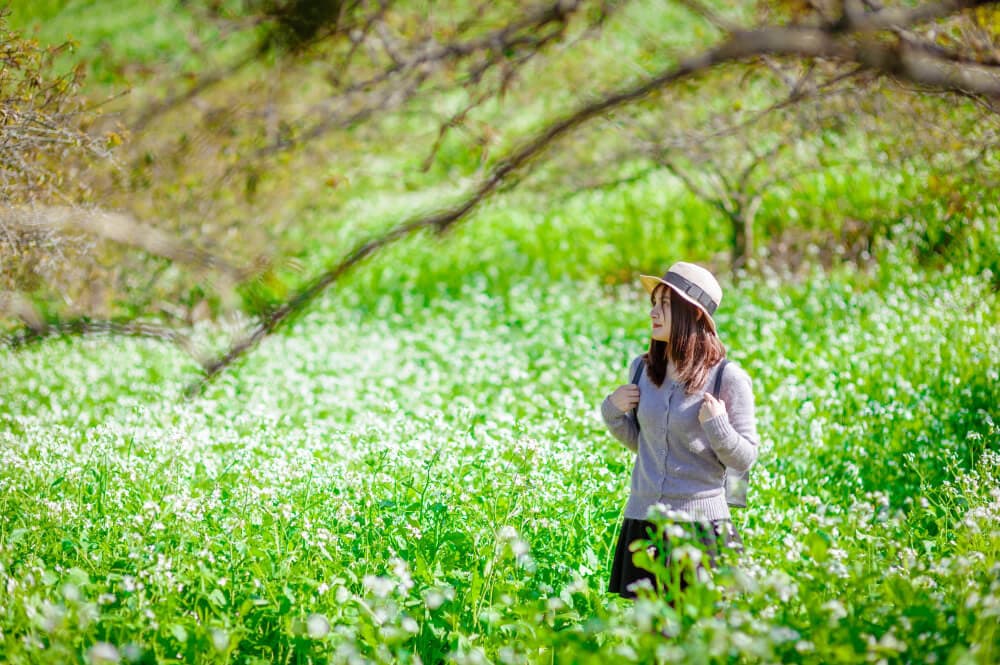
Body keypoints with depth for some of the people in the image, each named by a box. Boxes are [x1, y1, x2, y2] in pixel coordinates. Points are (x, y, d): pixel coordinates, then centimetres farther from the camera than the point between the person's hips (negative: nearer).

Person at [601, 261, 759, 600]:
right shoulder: (642, 369, 5)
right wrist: (612, 410, 2)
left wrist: (717, 427, -22)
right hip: (642, 521, 5)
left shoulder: (728, 378, -10)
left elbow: (744, 459, -6)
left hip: (701, 524, -4)